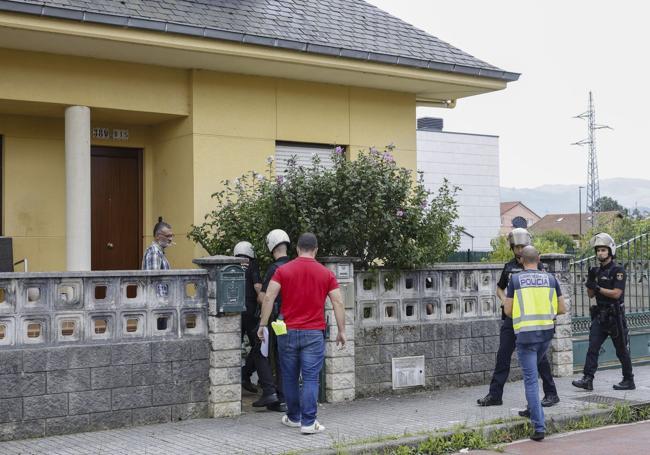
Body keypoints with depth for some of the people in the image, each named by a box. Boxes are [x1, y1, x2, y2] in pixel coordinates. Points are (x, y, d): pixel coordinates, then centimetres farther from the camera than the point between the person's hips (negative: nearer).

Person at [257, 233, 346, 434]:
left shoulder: (283, 270, 1)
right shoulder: (326, 273, 2)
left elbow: (269, 298, -8)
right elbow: (338, 303, -1)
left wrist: (263, 325, -2)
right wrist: (341, 331, 5)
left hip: (288, 332, 1)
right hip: (314, 334, -1)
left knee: (290, 377, 13)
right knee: (310, 378, 0)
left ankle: (293, 417, 24)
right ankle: (308, 422, -4)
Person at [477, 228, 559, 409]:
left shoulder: (536, 266, -2)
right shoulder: (509, 267, 11)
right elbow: (499, 288, 22)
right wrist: (505, 302, 4)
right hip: (511, 317, 4)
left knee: (538, 356, 0)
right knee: (503, 354, 3)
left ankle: (551, 394, 11)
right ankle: (495, 395, 7)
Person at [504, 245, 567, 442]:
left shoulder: (516, 279, -2)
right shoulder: (550, 278, 5)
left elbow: (507, 310, -1)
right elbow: (562, 309, 8)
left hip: (525, 334, -4)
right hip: (547, 332, 4)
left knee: (531, 380, -2)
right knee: (532, 372, 28)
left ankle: (539, 426, -7)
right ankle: (533, 410, 32)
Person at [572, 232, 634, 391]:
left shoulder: (618, 270, -8)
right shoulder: (597, 271, 12)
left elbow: (616, 293, -17)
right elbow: (591, 294, 13)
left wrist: (598, 288, -16)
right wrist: (590, 280, -4)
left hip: (615, 316, -6)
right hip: (600, 315, 6)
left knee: (622, 350, 3)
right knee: (592, 347, -4)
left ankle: (629, 381, 15)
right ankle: (588, 379, -7)